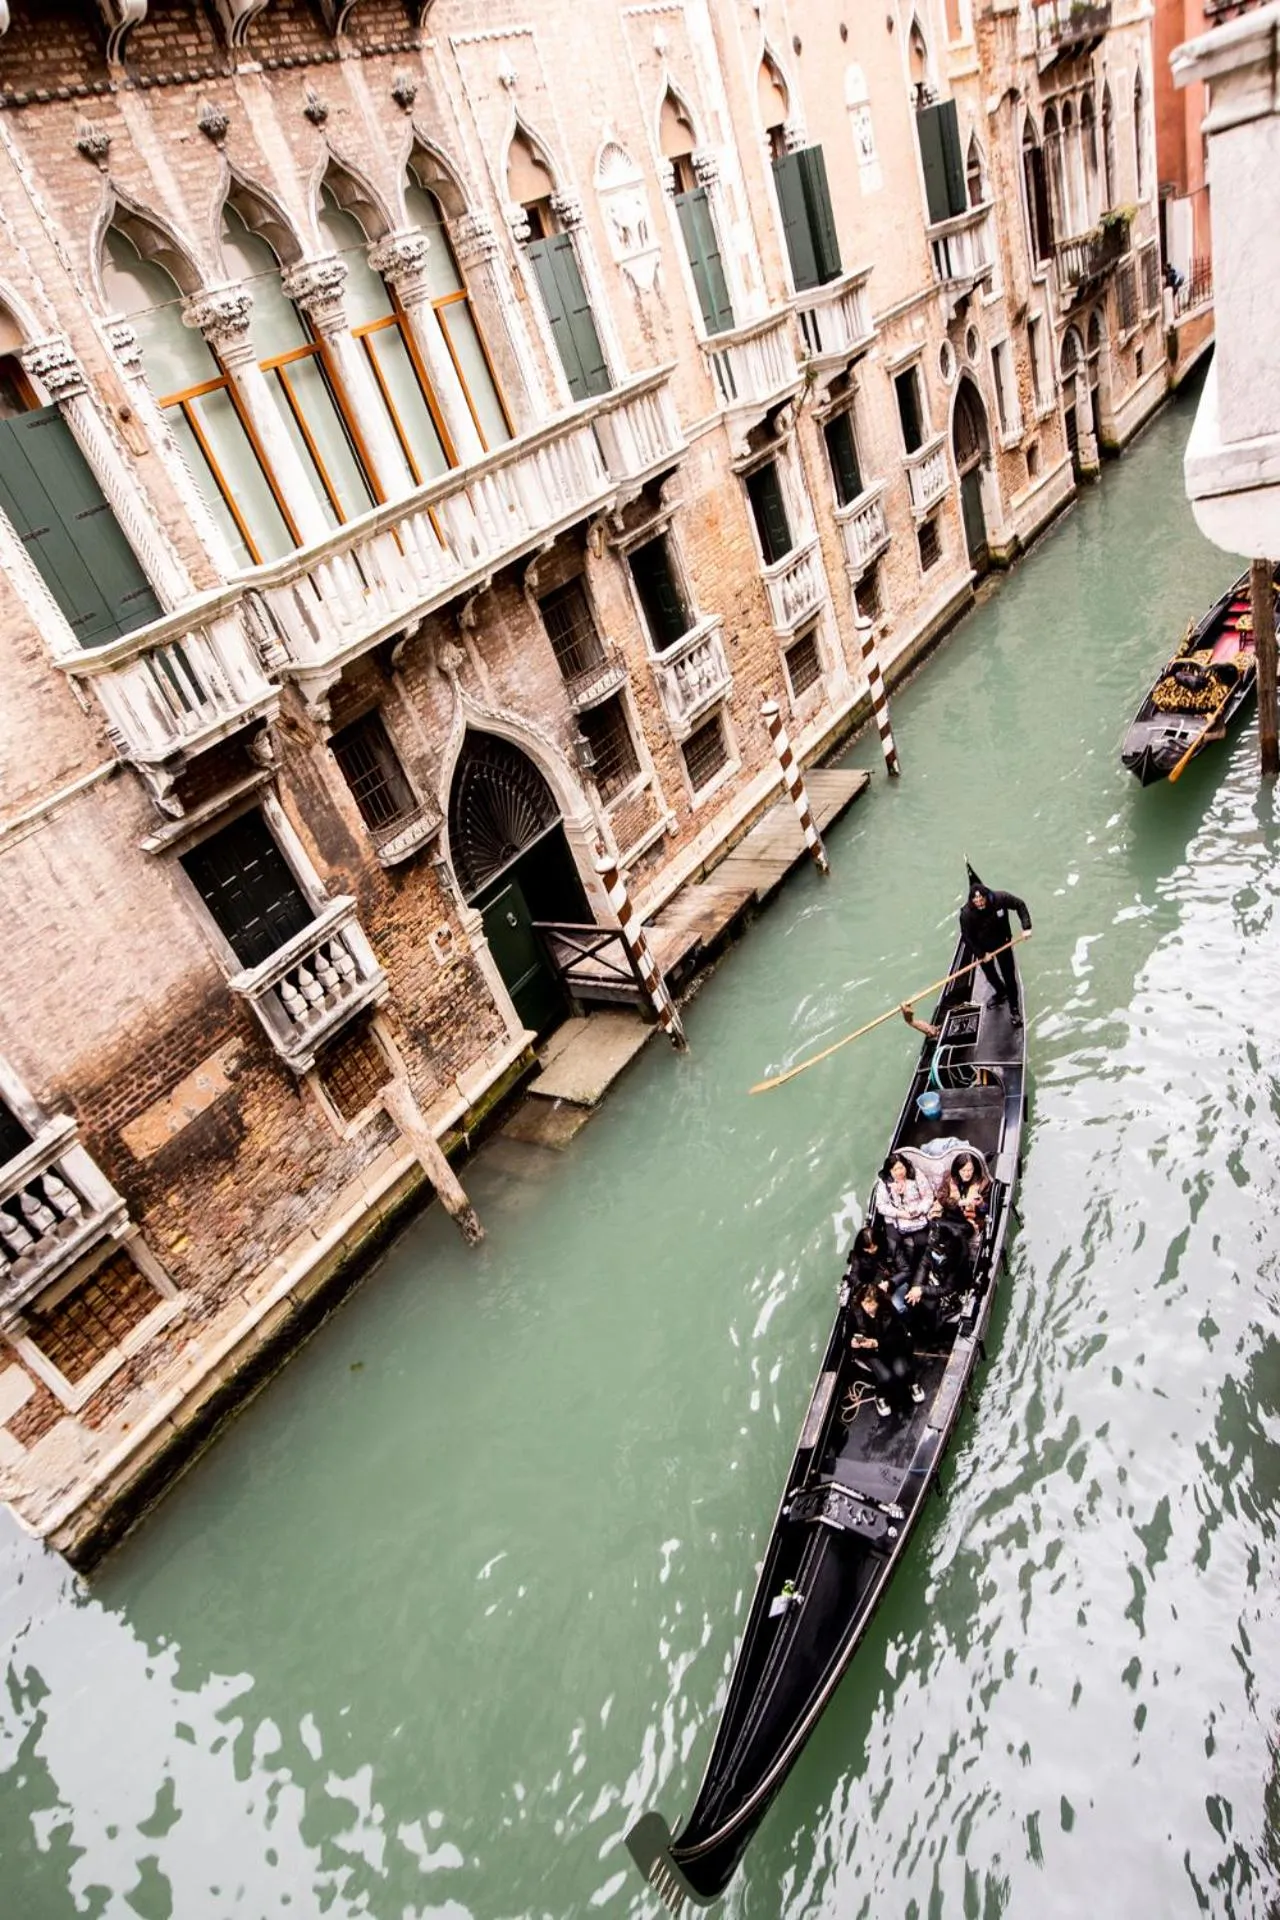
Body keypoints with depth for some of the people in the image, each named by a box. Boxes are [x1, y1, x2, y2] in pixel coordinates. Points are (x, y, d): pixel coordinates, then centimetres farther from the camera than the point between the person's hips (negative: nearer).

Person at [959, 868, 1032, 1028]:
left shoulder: (1000, 899, -29)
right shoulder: (966, 913, -32)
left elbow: (1020, 905, -11)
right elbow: (967, 937, -19)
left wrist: (1026, 927, -18)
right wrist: (981, 954, -17)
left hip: (1002, 942, 0)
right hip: (982, 947, 0)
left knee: (1009, 975, 4)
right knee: (990, 974, 23)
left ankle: (1014, 1008, 20)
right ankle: (1000, 993, 53)